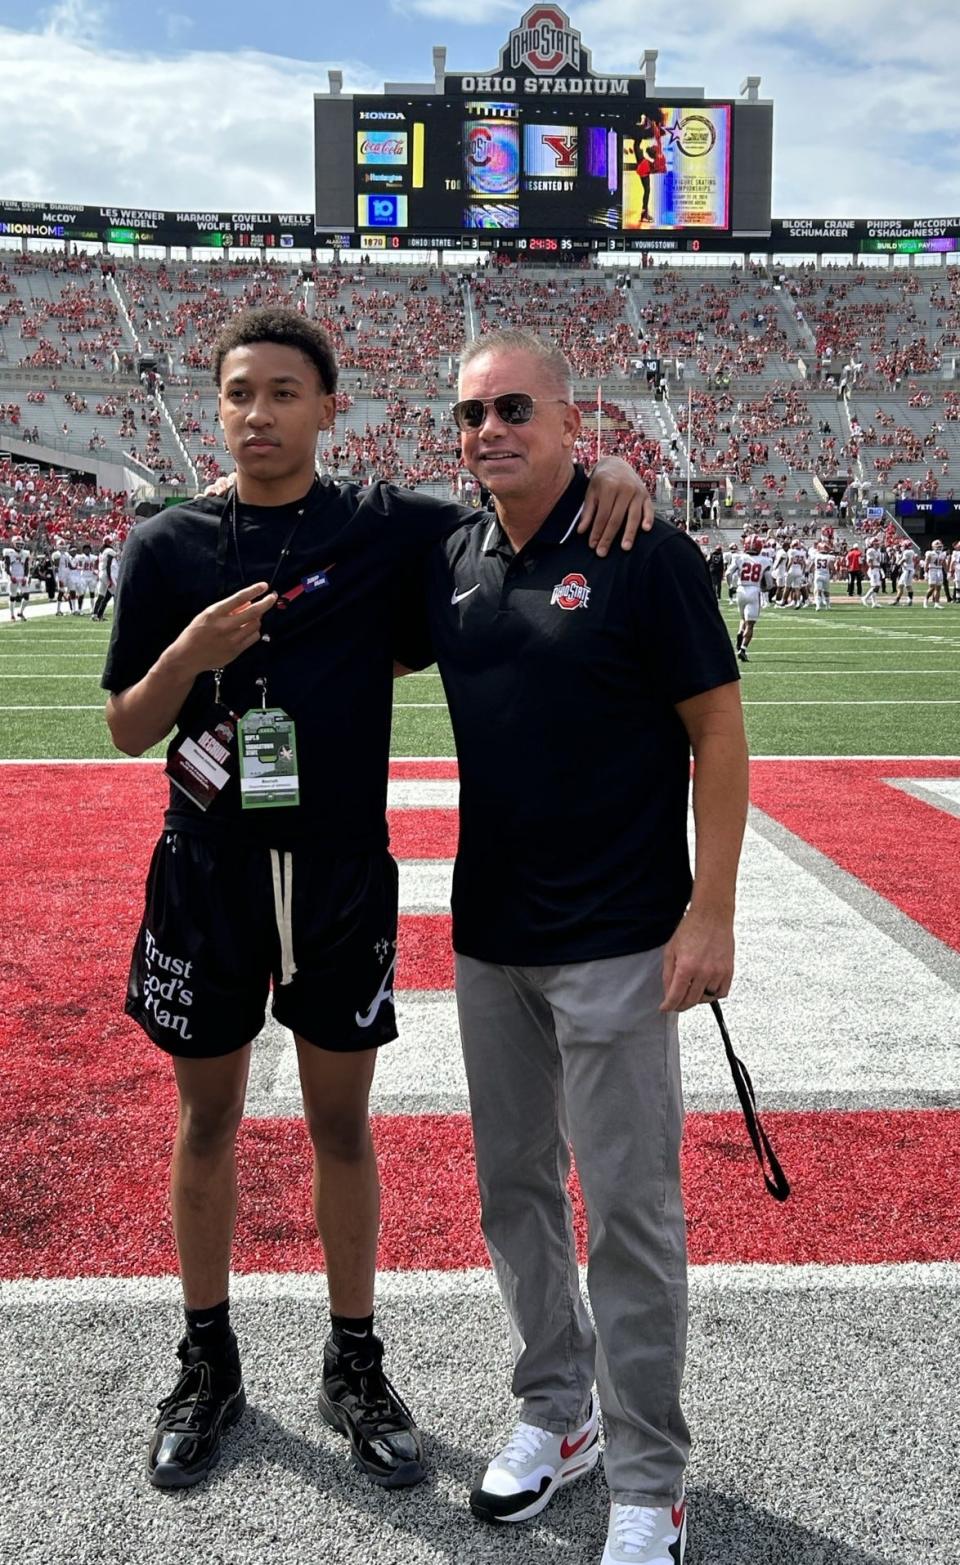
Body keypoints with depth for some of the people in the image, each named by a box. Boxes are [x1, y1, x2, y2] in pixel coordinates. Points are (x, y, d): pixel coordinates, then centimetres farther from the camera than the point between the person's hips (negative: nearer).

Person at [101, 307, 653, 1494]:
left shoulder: (385, 528, -2)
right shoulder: (167, 546, -1)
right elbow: (128, 731, 1)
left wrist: (605, 475, -18)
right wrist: (191, 653, -19)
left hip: (342, 874, 0)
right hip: (206, 873, 1)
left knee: (341, 1123, 10)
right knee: (207, 1118, 13)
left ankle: (353, 1365, 29)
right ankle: (208, 1365, 32)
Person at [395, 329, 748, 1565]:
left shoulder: (646, 555, -10)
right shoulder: (450, 567, 6)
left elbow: (718, 733, -10)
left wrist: (710, 911, -15)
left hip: (616, 945, -6)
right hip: (487, 937, 6)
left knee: (628, 1211, 2)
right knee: (513, 1187, 16)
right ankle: (555, 1413, 36)